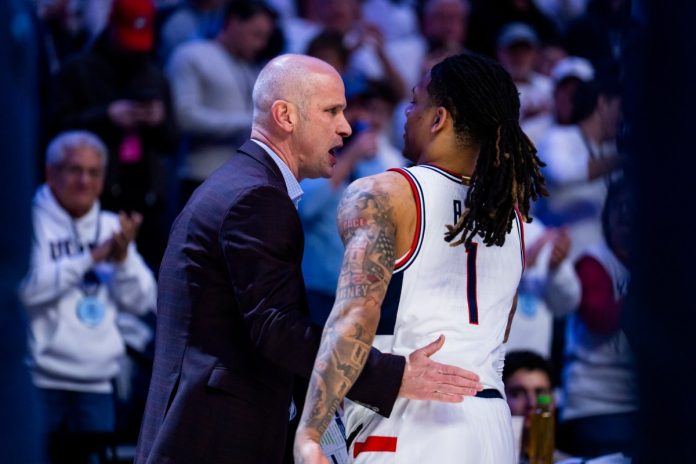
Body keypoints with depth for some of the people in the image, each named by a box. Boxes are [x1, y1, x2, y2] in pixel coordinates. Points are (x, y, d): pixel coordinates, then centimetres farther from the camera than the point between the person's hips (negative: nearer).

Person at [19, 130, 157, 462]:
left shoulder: (111, 227, 15)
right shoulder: (33, 221, -2)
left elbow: (142, 302, 10)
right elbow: (27, 287, -19)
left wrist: (123, 257, -7)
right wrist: (91, 257, -16)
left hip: (96, 383, 5)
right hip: (42, 381, -5)